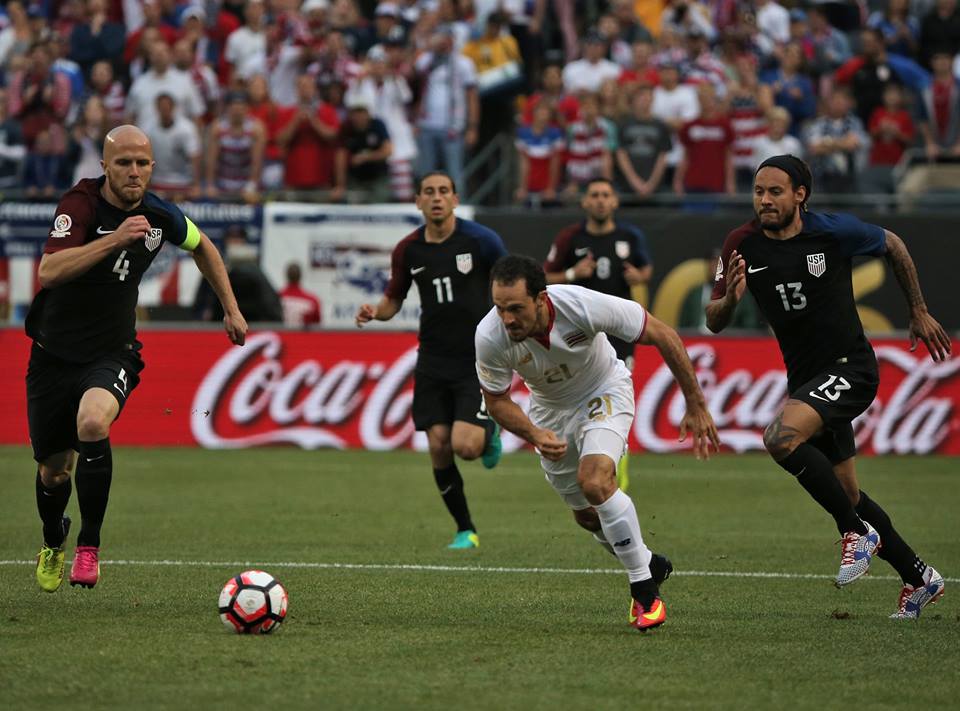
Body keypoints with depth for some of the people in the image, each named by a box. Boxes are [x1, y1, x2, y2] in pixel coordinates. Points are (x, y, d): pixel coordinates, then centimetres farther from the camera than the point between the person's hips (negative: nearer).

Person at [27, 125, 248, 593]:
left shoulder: (159, 216, -5)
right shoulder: (80, 204, -18)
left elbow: (202, 247, 18)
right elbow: (49, 272, -34)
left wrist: (231, 309, 17)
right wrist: (115, 239, -40)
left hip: (112, 355, 0)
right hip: (54, 356, 0)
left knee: (93, 423, -32)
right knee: (53, 469, 10)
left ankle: (88, 547, -18)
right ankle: (53, 543, 45)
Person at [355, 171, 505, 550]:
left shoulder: (480, 240, -10)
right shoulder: (408, 250, 1)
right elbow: (394, 299, 13)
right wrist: (375, 312, -9)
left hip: (478, 360, -4)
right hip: (433, 361, 4)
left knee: (465, 445, -18)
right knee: (439, 447, -2)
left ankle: (488, 433, 21)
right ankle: (465, 530, 15)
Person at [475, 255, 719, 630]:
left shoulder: (584, 306, -38)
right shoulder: (490, 338, -31)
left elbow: (663, 335, -24)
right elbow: (496, 399, -11)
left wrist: (696, 405, -18)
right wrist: (535, 435, -30)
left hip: (604, 392, -4)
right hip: (550, 408, 4)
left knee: (594, 481, -28)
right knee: (586, 514, 11)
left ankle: (644, 587, -14)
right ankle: (649, 564, 40)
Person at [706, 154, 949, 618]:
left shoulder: (834, 232, -13)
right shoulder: (743, 245, -4)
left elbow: (892, 246, 6)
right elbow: (714, 323, -3)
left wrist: (919, 313, 12)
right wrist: (730, 298, -26)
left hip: (850, 367, -6)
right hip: (805, 378, 6)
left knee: (781, 438, -30)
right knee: (847, 496, 13)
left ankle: (857, 531, -15)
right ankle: (919, 579, 30)